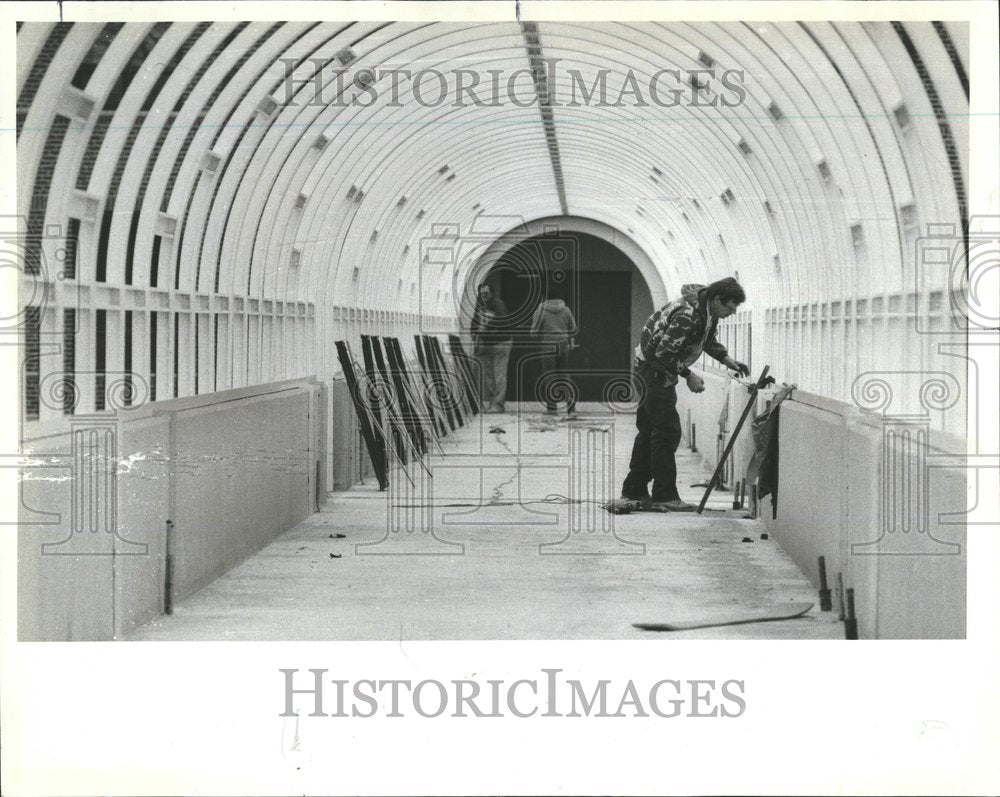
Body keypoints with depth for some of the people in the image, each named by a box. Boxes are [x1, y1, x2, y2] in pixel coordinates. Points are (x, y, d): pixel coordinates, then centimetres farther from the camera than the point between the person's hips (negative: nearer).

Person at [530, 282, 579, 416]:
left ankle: (551, 407, 8)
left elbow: (534, 331, -7)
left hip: (548, 347, -4)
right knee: (565, 375, 9)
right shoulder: (565, 309, 3)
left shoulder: (541, 310, -10)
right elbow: (573, 329, 9)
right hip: (563, 346, 4)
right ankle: (571, 407, 2)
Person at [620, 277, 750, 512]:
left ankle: (634, 489, 22)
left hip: (662, 370, 10)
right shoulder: (687, 315, -30)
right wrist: (689, 376, -20)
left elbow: (708, 340, 19)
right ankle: (665, 496, -9)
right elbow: (664, 353, -28)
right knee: (667, 431, -11)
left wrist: (727, 359, 5)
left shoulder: (709, 311, 1)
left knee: (650, 429, 14)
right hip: (653, 367, -10)